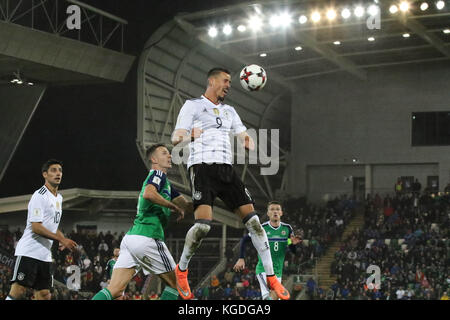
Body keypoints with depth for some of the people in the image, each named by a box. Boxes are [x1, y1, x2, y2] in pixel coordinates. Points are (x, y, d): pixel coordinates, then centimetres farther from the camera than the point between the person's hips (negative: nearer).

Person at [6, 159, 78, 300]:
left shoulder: (59, 198, 19)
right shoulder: (39, 196, -11)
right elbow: (36, 227, -19)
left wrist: (63, 240, 9)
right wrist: (62, 240, -19)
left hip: (45, 255, 9)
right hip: (29, 251, -9)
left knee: (44, 295, 3)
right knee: (18, 291, -15)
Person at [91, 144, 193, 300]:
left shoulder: (166, 183, 28)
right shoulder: (158, 175, 0)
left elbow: (187, 206, 30)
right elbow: (148, 194, -22)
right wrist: (175, 207, -14)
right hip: (146, 238, -8)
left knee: (114, 290, -3)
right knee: (175, 283, 6)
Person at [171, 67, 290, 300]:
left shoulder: (229, 111, 24)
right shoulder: (193, 105, 5)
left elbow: (244, 137, 22)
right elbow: (176, 139, -5)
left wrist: (248, 143, -4)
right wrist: (189, 137, -29)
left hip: (226, 168, 6)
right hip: (202, 167, -6)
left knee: (252, 219, -4)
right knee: (203, 224, -23)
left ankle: (271, 277, 0)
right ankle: (181, 270, 1)